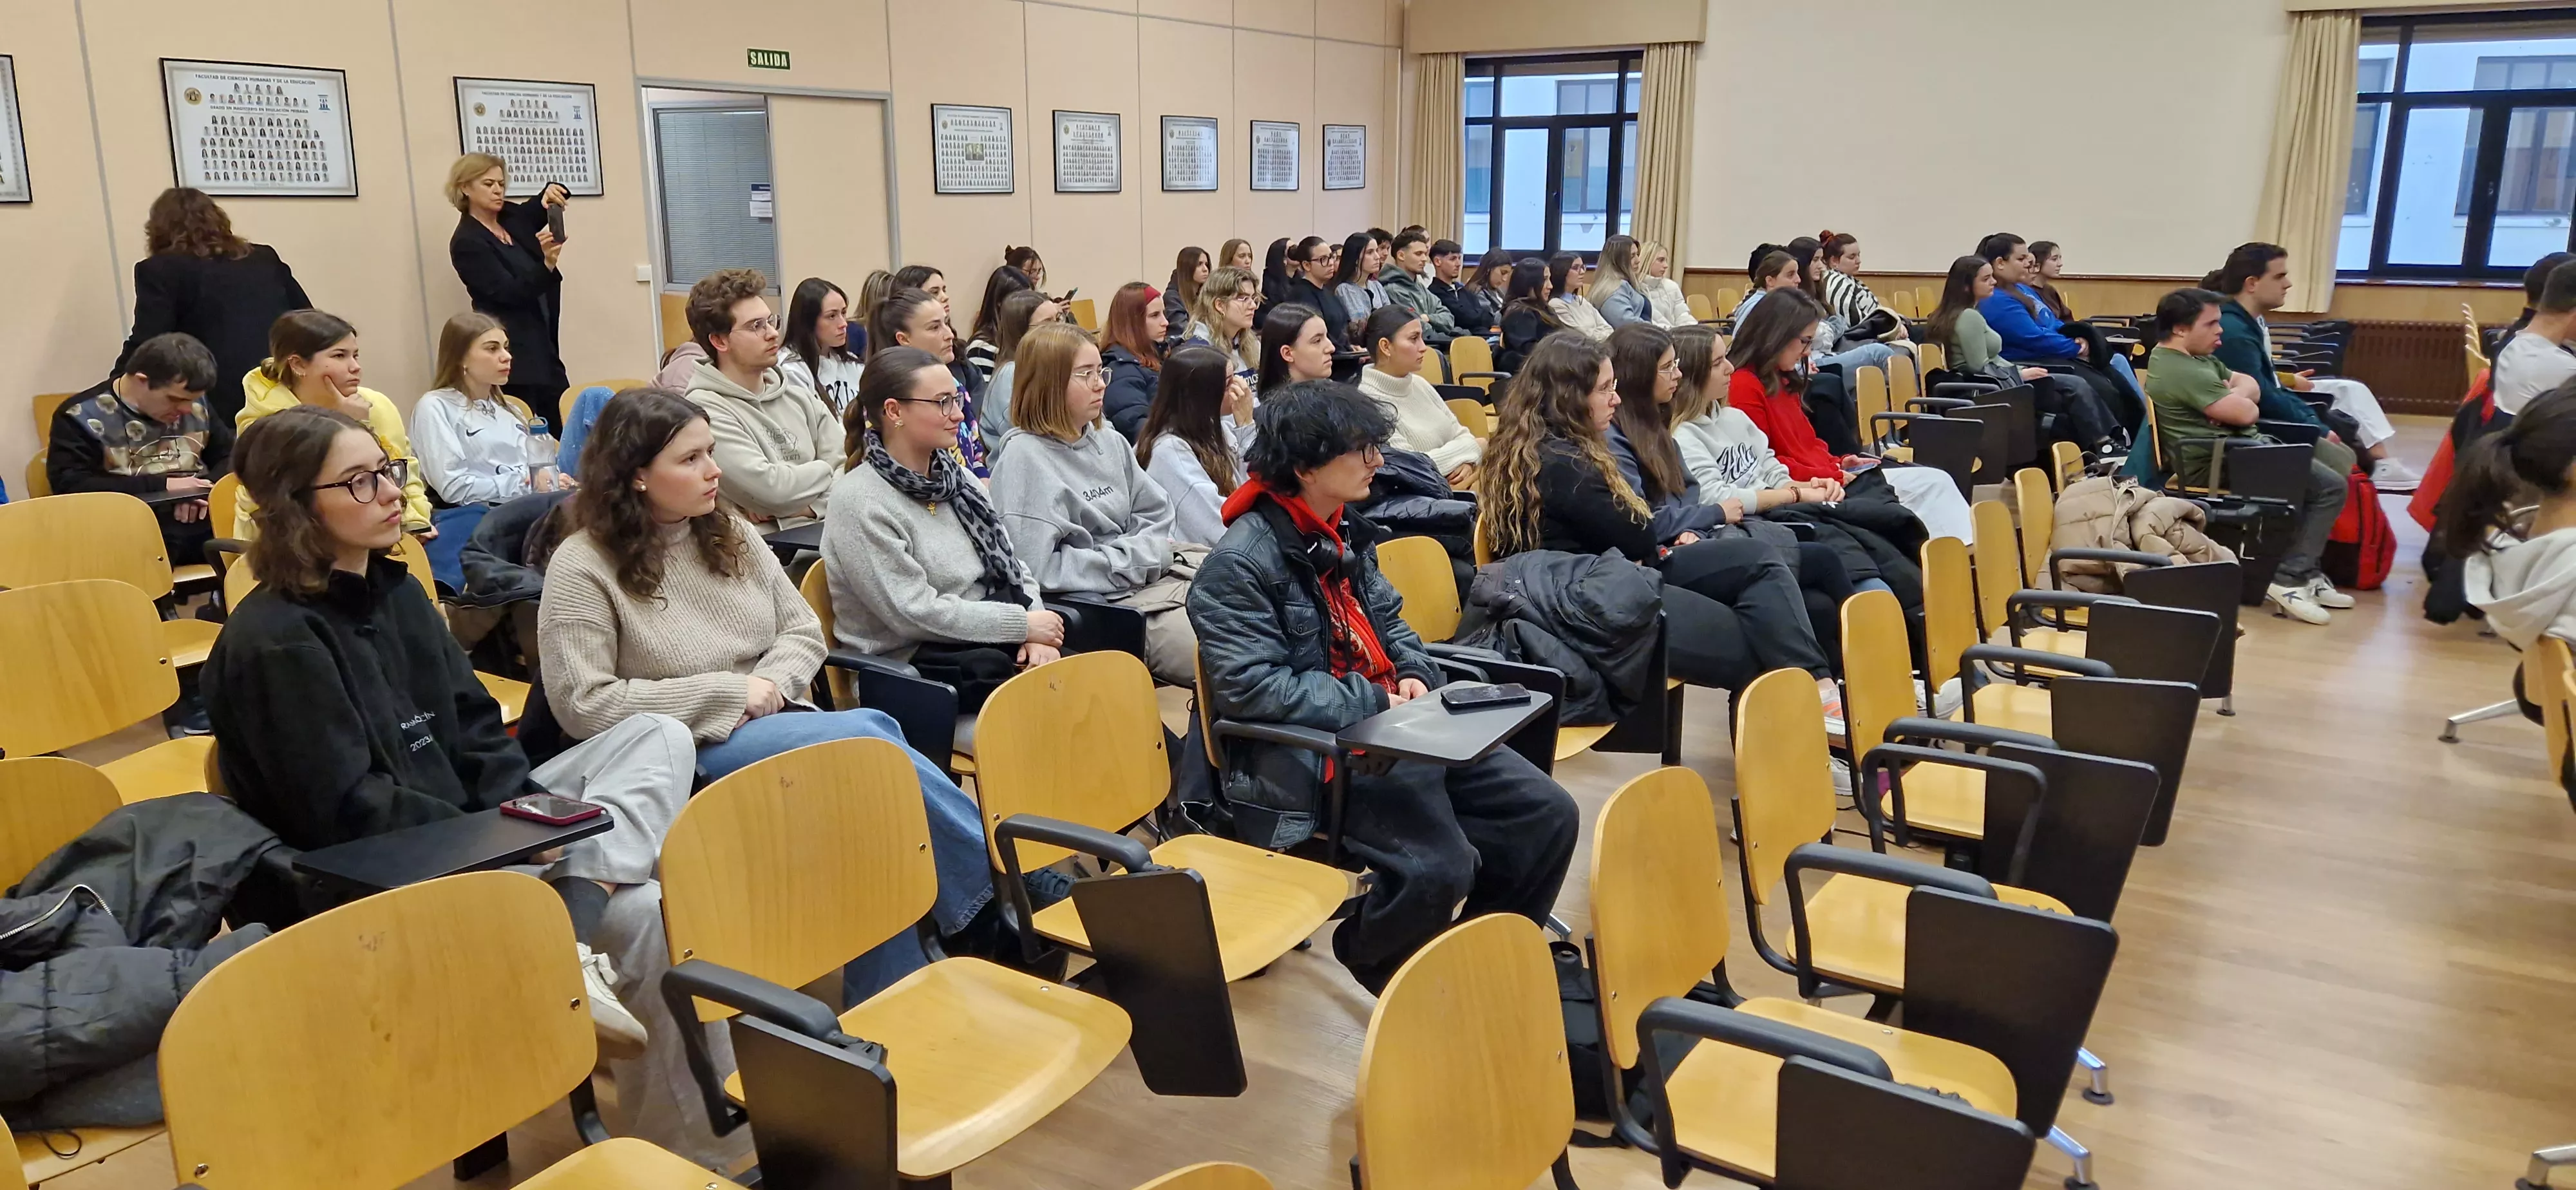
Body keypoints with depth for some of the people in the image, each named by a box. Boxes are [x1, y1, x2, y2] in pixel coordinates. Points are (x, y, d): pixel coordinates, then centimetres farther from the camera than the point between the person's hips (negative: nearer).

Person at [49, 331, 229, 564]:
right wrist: (163, 485, -11)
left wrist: (208, 491, -2)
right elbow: (70, 486, -8)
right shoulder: (82, 416, 1)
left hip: (204, 521, 5)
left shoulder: (195, 405, 18)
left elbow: (232, 456, 22)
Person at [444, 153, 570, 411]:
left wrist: (552, 191, -10)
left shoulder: (513, 216, 10)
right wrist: (547, 263, -32)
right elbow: (510, 292, -17)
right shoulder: (467, 243, -8)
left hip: (543, 346, 7)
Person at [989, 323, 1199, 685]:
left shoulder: (1110, 441, 15)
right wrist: (1125, 563, -10)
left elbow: (1157, 515, 15)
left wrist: (1138, 555, -6)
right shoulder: (1025, 456, -9)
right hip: (1107, 602, -8)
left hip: (1157, 575, 8)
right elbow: (1037, 565, -18)